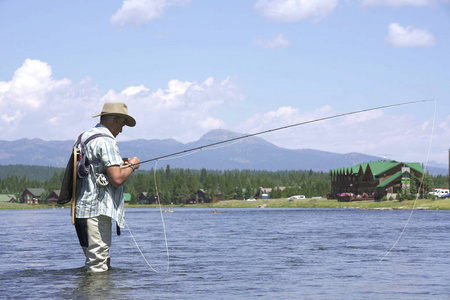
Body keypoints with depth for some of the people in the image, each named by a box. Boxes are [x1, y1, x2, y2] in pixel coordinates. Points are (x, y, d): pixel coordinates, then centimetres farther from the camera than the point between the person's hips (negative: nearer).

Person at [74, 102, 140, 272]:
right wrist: (131, 166, -1)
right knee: (98, 265, -9)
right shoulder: (106, 141, -13)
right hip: (98, 211, -10)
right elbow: (117, 179, -20)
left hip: (82, 210, 10)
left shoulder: (85, 137, 17)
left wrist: (119, 164, 22)